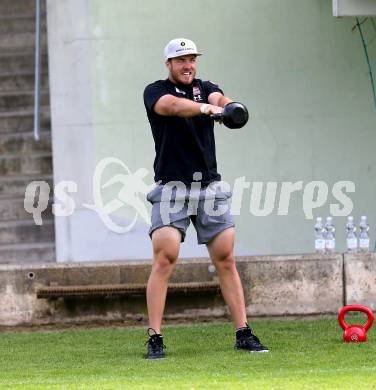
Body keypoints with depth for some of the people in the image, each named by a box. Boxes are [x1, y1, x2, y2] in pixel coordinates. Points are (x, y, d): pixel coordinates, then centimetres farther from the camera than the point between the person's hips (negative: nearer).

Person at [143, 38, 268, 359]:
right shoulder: (156, 92, 2)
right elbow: (174, 106, -21)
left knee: (226, 260, 2)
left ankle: (243, 334, 7)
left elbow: (219, 98, -12)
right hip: (171, 187, -3)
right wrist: (206, 108, -40)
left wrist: (230, 106, -37)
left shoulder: (205, 88, 12)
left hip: (209, 186, 4)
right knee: (164, 260, -13)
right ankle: (155, 339, -12)